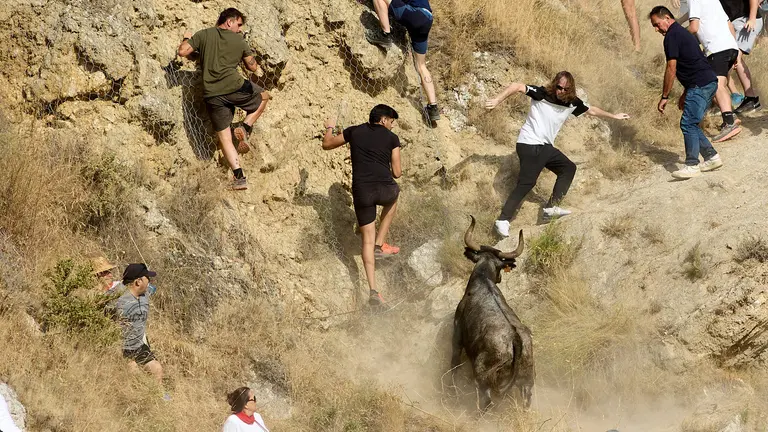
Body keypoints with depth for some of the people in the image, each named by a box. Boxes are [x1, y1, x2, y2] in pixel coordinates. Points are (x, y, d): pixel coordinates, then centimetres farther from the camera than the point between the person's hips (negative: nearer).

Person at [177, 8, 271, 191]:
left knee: (224, 135, 9)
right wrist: (257, 68, 36)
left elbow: (183, 51, 1)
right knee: (263, 97, 27)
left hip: (212, 95, 2)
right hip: (235, 87, -2)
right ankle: (245, 127, 7)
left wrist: (187, 39, 22)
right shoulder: (239, 41, 6)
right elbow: (253, 67, 12)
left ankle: (239, 176, -1)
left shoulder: (203, 35, 7)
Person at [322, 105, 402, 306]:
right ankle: (380, 244, 28)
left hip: (361, 191, 1)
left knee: (367, 239, 9)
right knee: (392, 198, 38)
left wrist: (329, 128, 46)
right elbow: (397, 173, 7)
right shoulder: (392, 138, 8)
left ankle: (373, 290, -2)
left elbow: (327, 144, 26)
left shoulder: (354, 131, 13)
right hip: (385, 189, -1)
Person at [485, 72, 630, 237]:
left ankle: (551, 208, 9)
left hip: (546, 147, 8)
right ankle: (503, 220, -16)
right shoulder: (541, 94, -16)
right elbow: (516, 86, -22)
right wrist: (497, 100, -34)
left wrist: (614, 116, 31)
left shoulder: (572, 103, 3)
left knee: (568, 168, 13)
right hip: (530, 145, -8)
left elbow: (591, 110, 21)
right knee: (526, 183, -15)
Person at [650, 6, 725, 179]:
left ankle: (692, 165, -12)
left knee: (688, 124, -10)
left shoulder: (672, 36, -9)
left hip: (700, 85, -10)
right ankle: (712, 157, 16)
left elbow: (671, 69, -12)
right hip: (709, 82, 10)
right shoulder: (682, 33, 22)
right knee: (691, 124, 14)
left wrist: (664, 97, -7)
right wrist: (685, 94, 30)